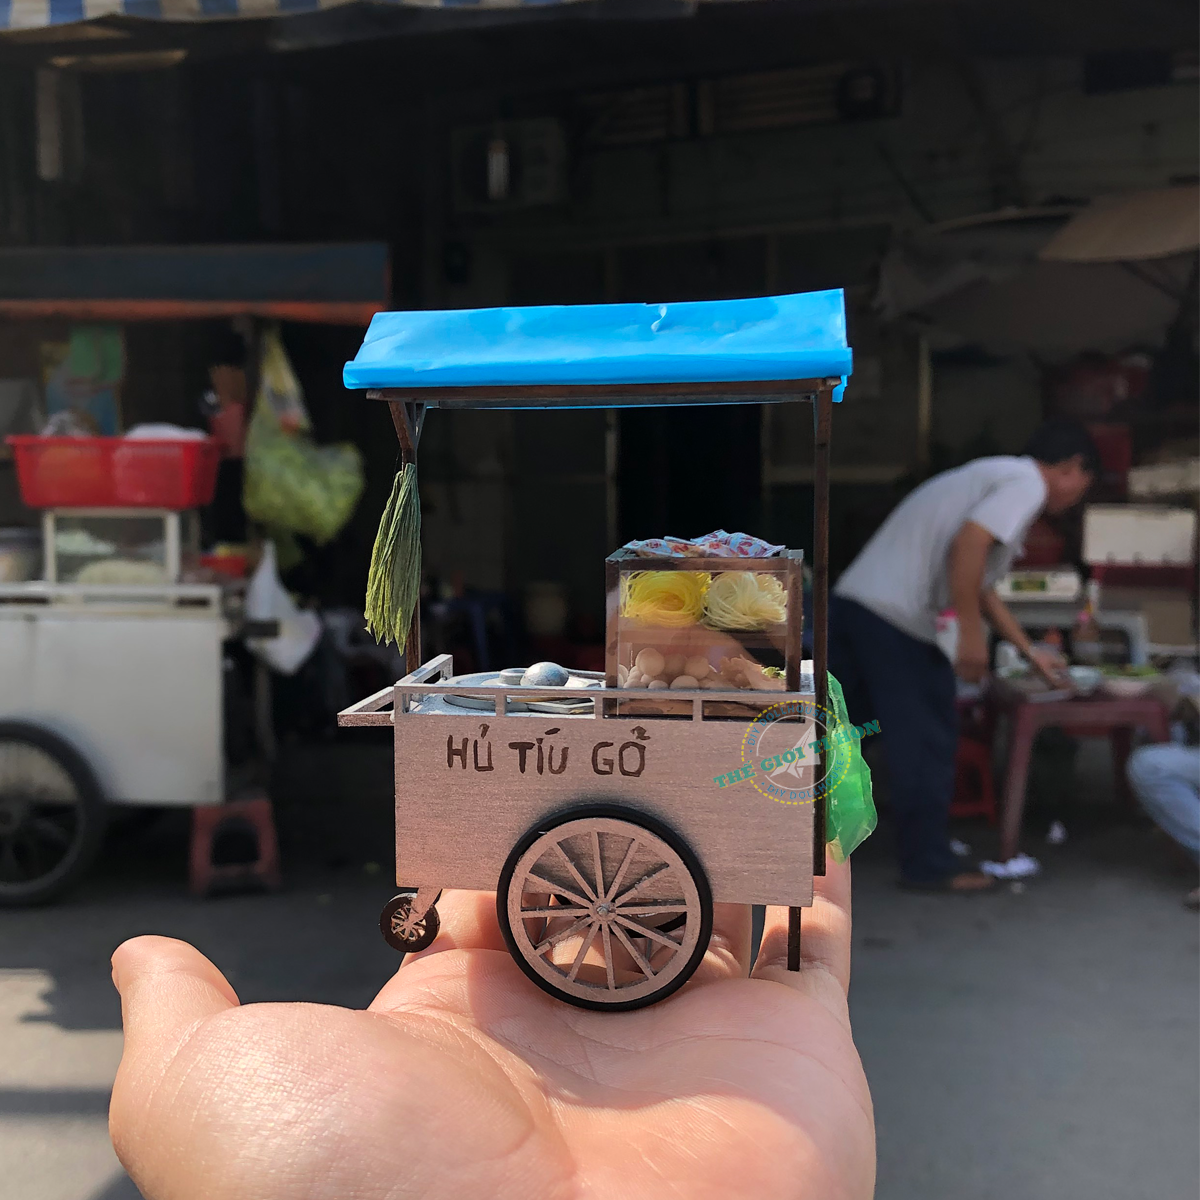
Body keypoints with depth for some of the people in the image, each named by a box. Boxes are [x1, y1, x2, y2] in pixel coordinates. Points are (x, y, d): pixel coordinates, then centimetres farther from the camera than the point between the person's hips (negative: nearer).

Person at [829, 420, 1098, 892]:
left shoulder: (997, 476, 26)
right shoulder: (1027, 482, -4)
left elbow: (979, 585, 32)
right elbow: (968, 543, -21)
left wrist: (1029, 650, 39)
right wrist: (971, 634, -16)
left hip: (855, 600, 10)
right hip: (895, 616, -10)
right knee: (925, 742, 3)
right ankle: (930, 865, 14)